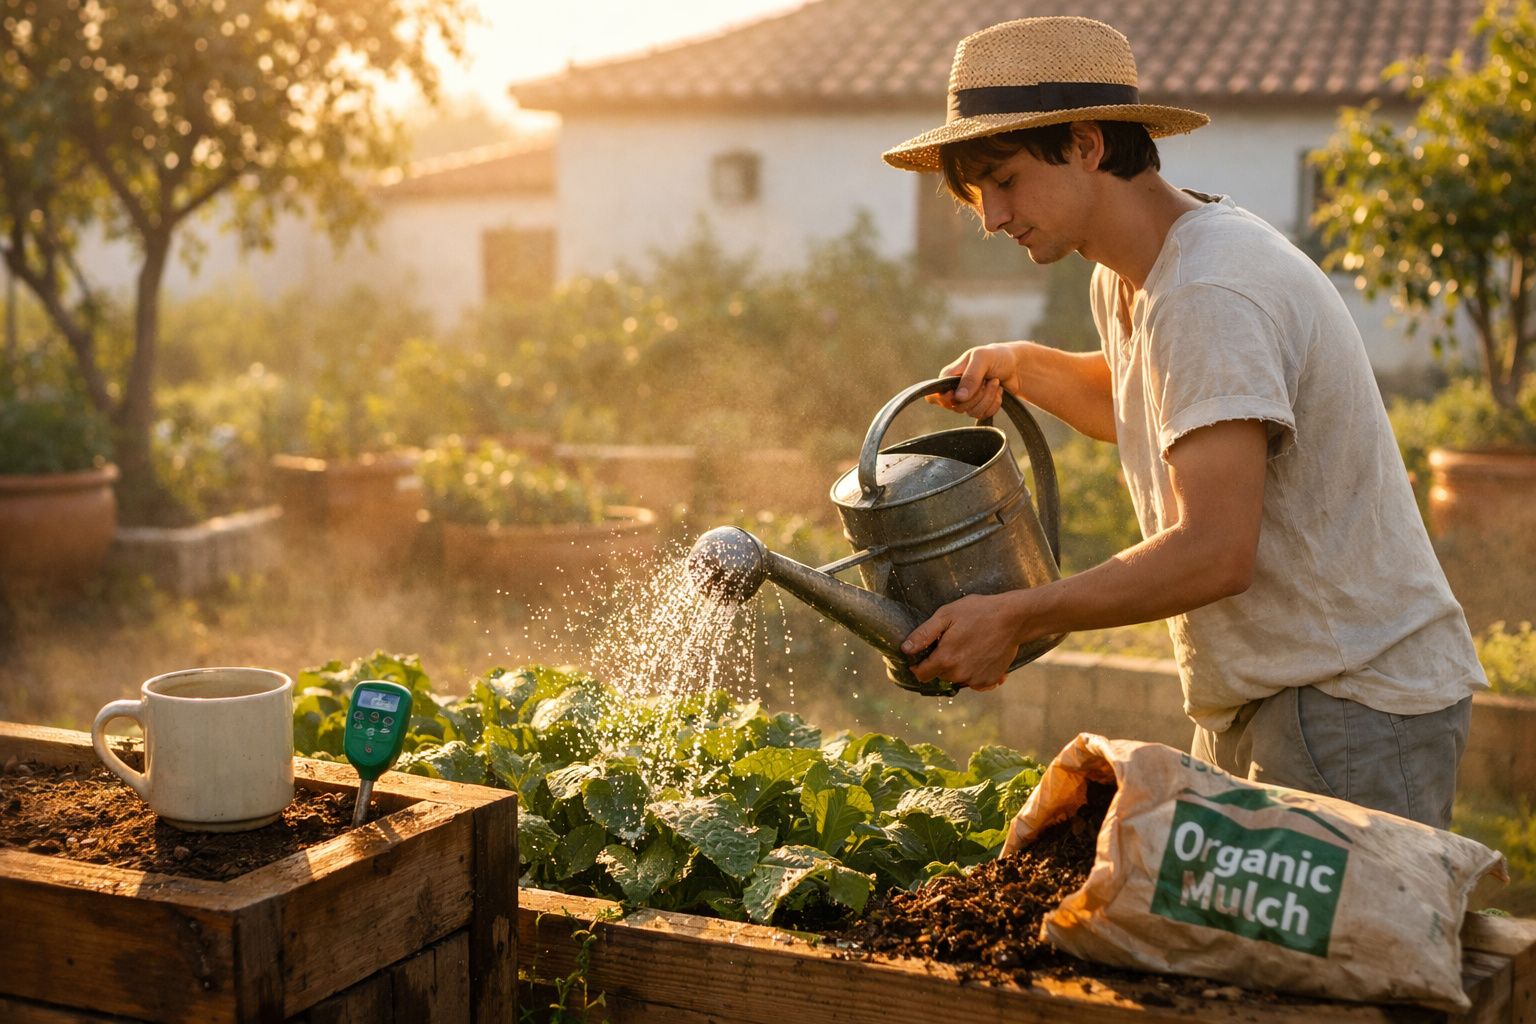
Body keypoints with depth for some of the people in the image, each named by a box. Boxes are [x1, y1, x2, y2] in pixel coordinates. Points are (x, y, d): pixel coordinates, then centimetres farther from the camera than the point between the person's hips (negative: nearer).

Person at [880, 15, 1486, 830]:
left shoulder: (1211, 293, -24)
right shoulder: (1123, 280, 8)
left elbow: (1214, 553, -30)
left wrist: (1014, 619, -23)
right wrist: (1021, 366, 12)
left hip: (1357, 698, -9)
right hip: (1250, 700, 9)